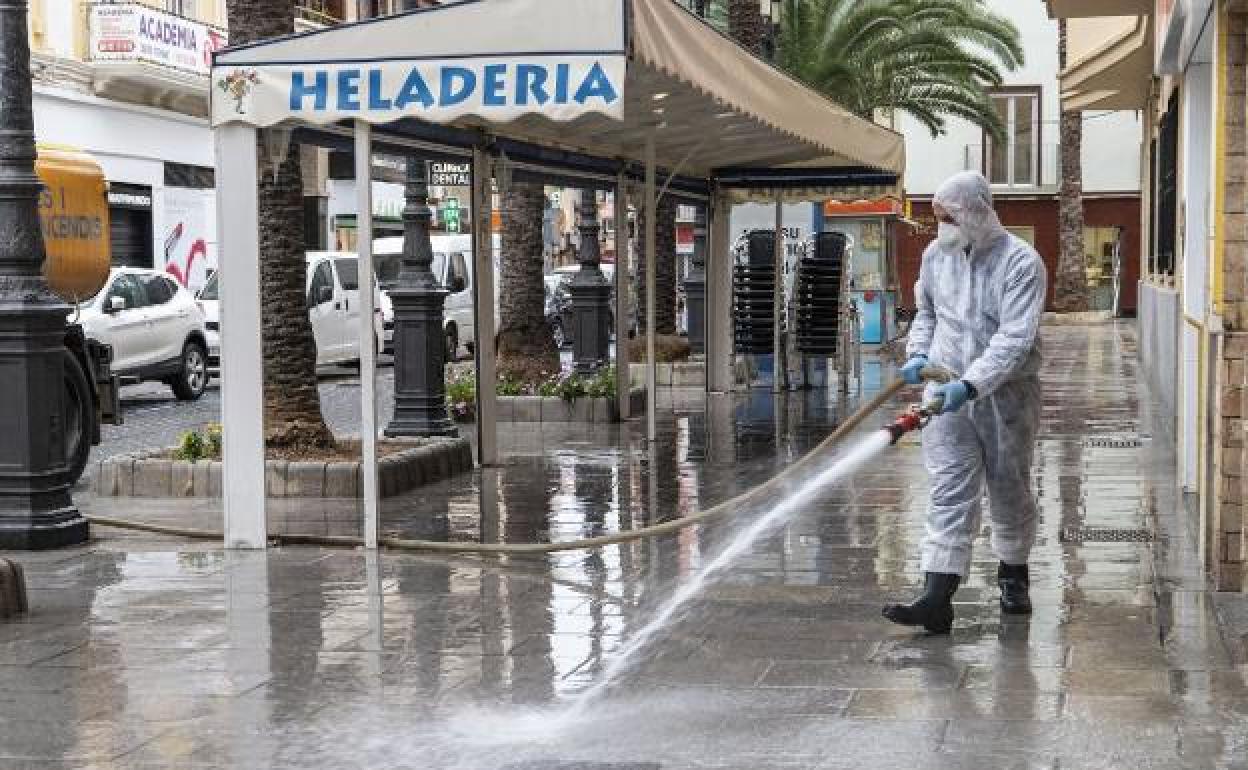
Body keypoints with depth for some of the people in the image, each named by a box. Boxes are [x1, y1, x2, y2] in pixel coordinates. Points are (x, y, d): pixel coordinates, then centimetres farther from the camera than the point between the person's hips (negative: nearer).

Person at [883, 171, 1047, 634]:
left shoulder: (1020, 262, -14)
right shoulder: (937, 253, 4)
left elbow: (1015, 338, -23)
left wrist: (970, 385, -32)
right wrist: (918, 353, 2)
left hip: (1005, 394, -3)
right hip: (947, 390, 3)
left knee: (1009, 491, 12)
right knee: (950, 495, -5)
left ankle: (1013, 577, 35)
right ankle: (937, 600, -13)